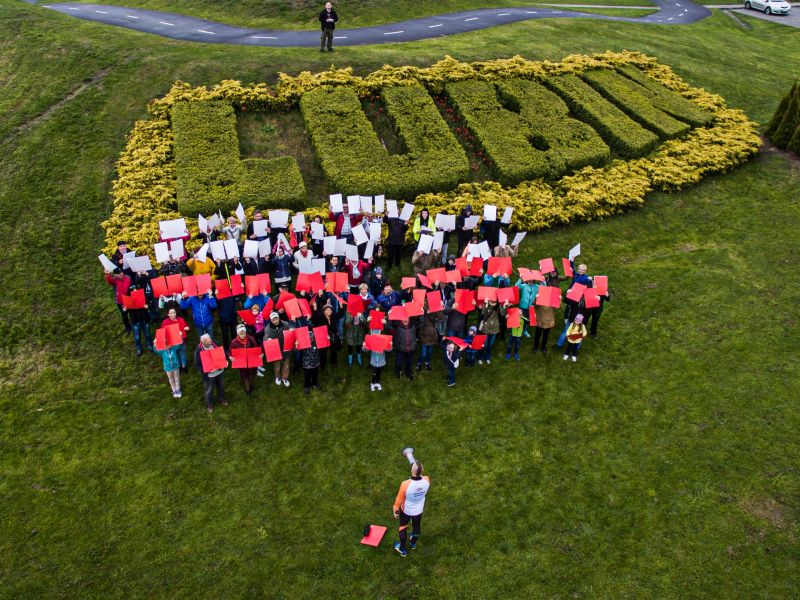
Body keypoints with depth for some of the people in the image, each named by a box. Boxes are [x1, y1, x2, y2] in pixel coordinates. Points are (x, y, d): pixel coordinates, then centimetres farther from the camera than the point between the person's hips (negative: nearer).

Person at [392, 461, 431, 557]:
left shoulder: (406, 484, -39)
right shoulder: (427, 480, -30)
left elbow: (399, 499, -21)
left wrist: (395, 510, -5)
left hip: (406, 510, -3)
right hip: (419, 510, 3)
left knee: (402, 527, 25)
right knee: (416, 526, 31)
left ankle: (402, 549, 44)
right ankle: (413, 543, 58)